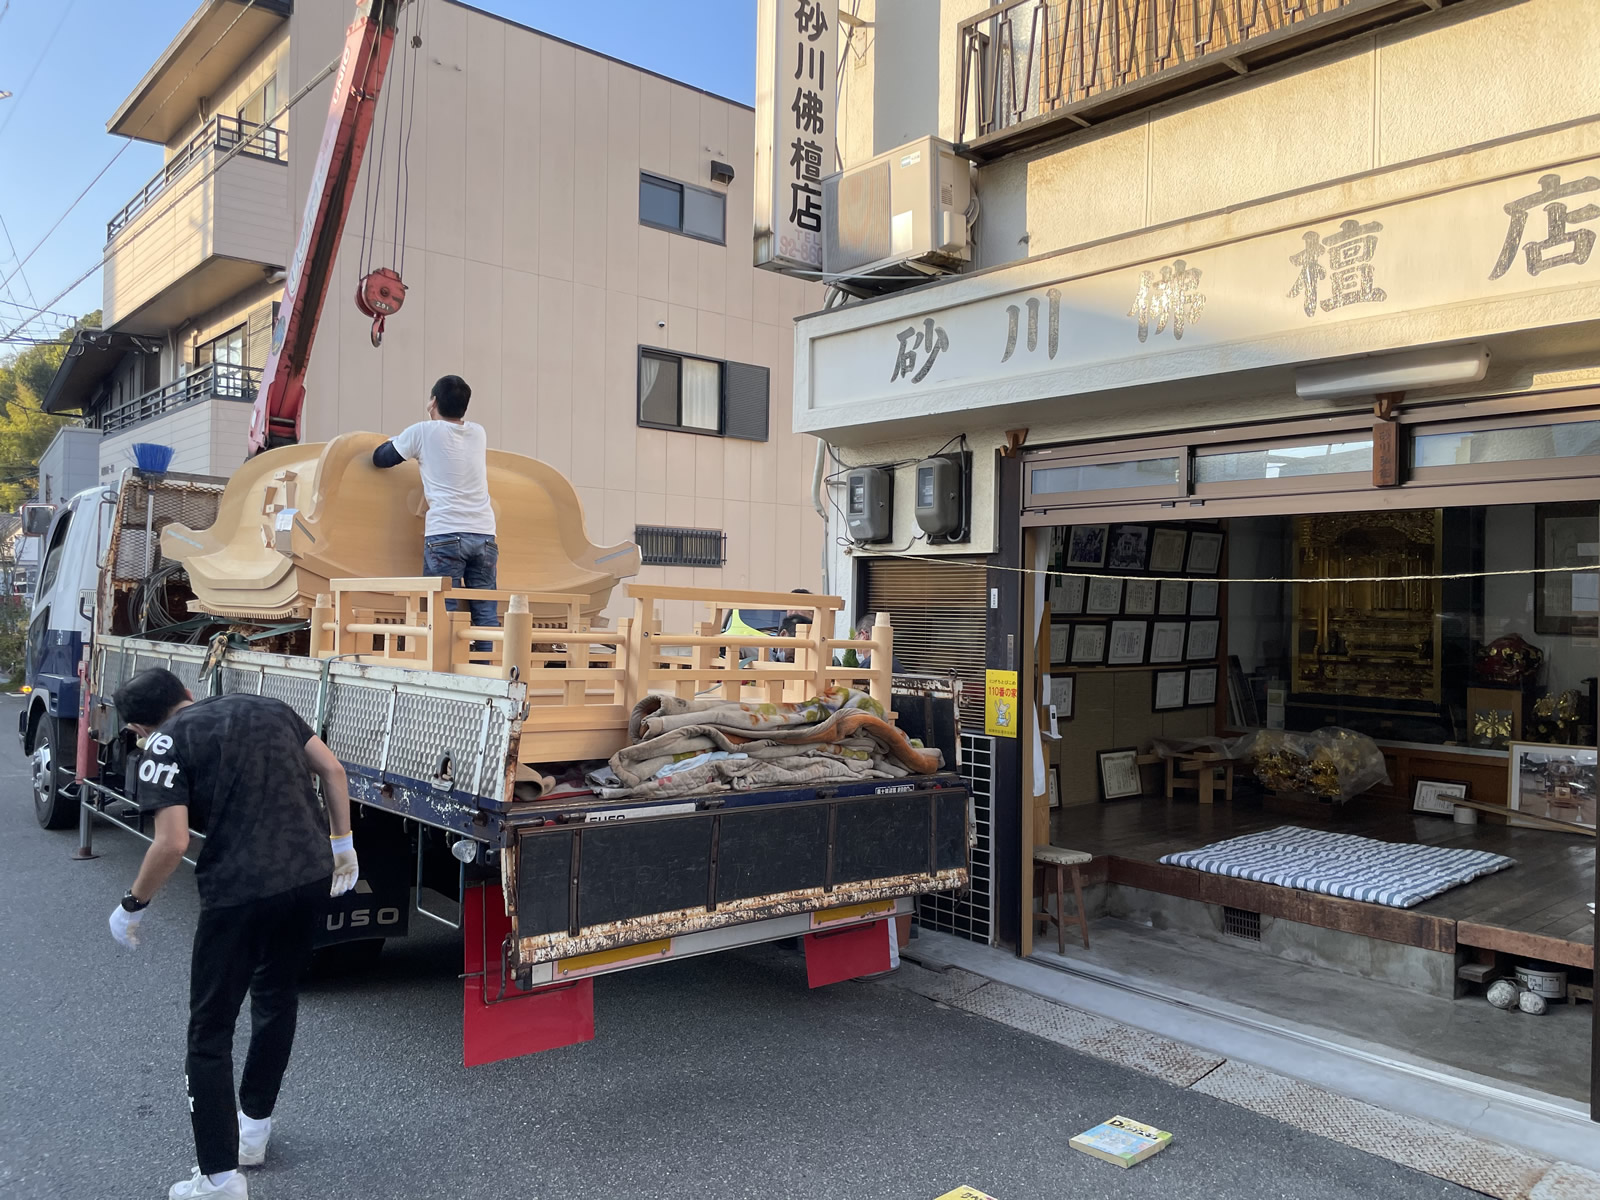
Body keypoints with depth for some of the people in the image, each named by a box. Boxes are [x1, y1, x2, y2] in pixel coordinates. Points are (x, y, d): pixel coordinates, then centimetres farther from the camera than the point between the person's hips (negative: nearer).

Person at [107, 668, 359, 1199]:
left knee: (210, 1030, 11)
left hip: (240, 891, -6)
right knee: (277, 997, 26)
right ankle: (253, 1129, 41)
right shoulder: (268, 707, 13)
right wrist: (341, 843, 19)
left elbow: (172, 843, -11)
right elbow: (333, 771, 11)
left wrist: (132, 905, 4)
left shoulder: (164, 745, -2)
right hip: (312, 874, 6)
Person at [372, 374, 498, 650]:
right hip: (484, 534, 4)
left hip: (445, 534, -4)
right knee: (486, 612, 3)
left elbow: (380, 458, 15)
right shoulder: (479, 433, 14)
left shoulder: (423, 432, 2)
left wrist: (397, 439, 33)